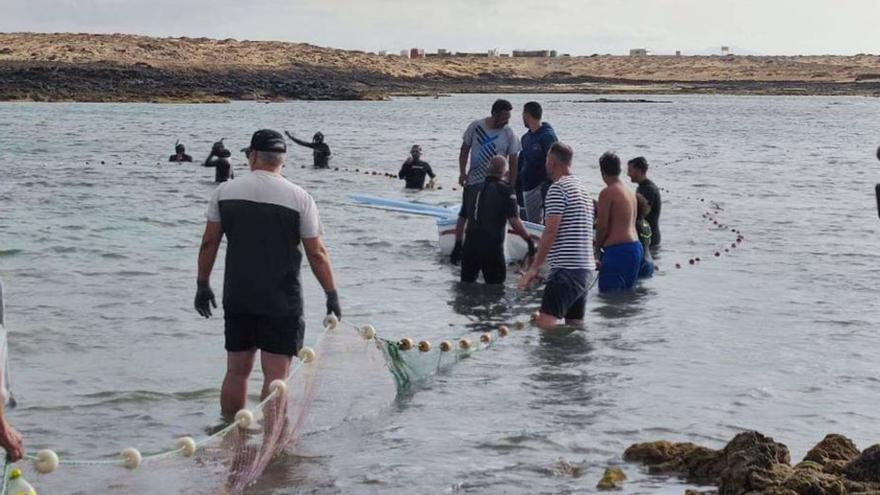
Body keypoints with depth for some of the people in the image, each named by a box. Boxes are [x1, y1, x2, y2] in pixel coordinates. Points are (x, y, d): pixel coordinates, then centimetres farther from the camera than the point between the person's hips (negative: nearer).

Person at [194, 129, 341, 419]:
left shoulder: (225, 191, 2)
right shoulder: (299, 198, -6)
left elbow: (209, 243, 4)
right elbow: (316, 253, -6)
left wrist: (203, 285, 14)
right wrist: (332, 295, 4)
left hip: (237, 298, 4)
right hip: (282, 302, -3)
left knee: (237, 370, 14)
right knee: (276, 373, 0)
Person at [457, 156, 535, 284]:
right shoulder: (505, 191, -7)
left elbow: (462, 219, 15)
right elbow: (514, 222, -15)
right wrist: (529, 239, -7)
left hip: (470, 244, 5)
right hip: (492, 247, -5)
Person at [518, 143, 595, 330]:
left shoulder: (558, 188, -9)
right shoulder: (583, 190, 20)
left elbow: (551, 232, -14)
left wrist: (534, 268, -11)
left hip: (566, 269, -10)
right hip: (587, 268, 10)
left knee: (544, 324, -18)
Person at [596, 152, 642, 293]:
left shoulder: (607, 193, -11)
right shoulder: (630, 192, 15)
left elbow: (602, 225, -12)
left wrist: (598, 245, 5)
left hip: (618, 249, -9)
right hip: (635, 247, 9)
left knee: (608, 292, -7)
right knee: (627, 292, 15)